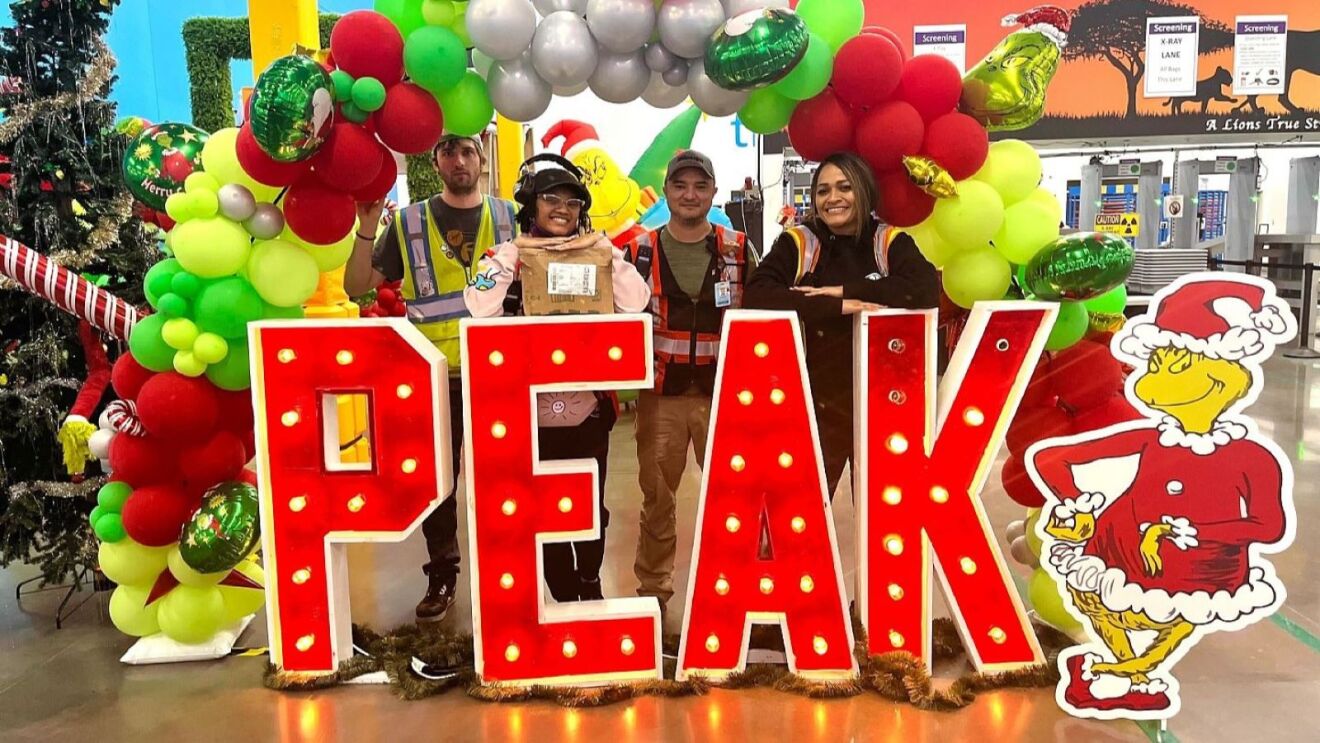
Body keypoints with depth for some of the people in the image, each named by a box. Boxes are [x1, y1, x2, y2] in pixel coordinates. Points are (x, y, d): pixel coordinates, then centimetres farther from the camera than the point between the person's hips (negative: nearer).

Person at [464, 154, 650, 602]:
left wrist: (602, 246, -17)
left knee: (591, 509, 16)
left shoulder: (597, 252, 1)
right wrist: (514, 251, -20)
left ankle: (590, 587, 39)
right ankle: (565, 598, 31)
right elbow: (481, 310, -19)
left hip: (588, 411, 1)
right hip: (531, 414, -1)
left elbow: (635, 305, -13)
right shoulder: (508, 255, -1)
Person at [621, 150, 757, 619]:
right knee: (656, 496, 9)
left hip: (725, 395, 0)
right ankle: (652, 589, 24)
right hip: (660, 394, 0)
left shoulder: (739, 249, 4)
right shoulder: (639, 252, 3)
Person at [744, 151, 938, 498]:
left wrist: (844, 289, -19)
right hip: (815, 402, -1)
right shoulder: (796, 243, -1)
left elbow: (926, 290, -17)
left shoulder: (890, 242, 1)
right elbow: (756, 296, -17)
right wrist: (837, 306, -21)